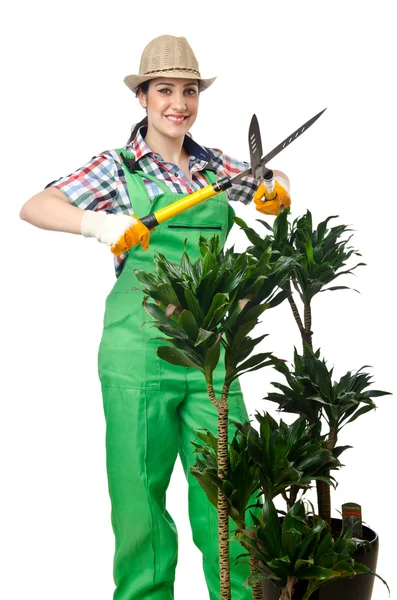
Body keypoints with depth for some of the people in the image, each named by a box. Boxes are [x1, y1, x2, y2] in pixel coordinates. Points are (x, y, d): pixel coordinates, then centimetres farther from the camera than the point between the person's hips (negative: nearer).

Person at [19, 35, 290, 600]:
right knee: (140, 485, 3)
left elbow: (273, 188, 27)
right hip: (140, 349, -3)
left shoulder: (214, 164, 13)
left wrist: (277, 193, 2)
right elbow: (34, 208, -7)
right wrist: (100, 222, -26)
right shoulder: (118, 166, 1)